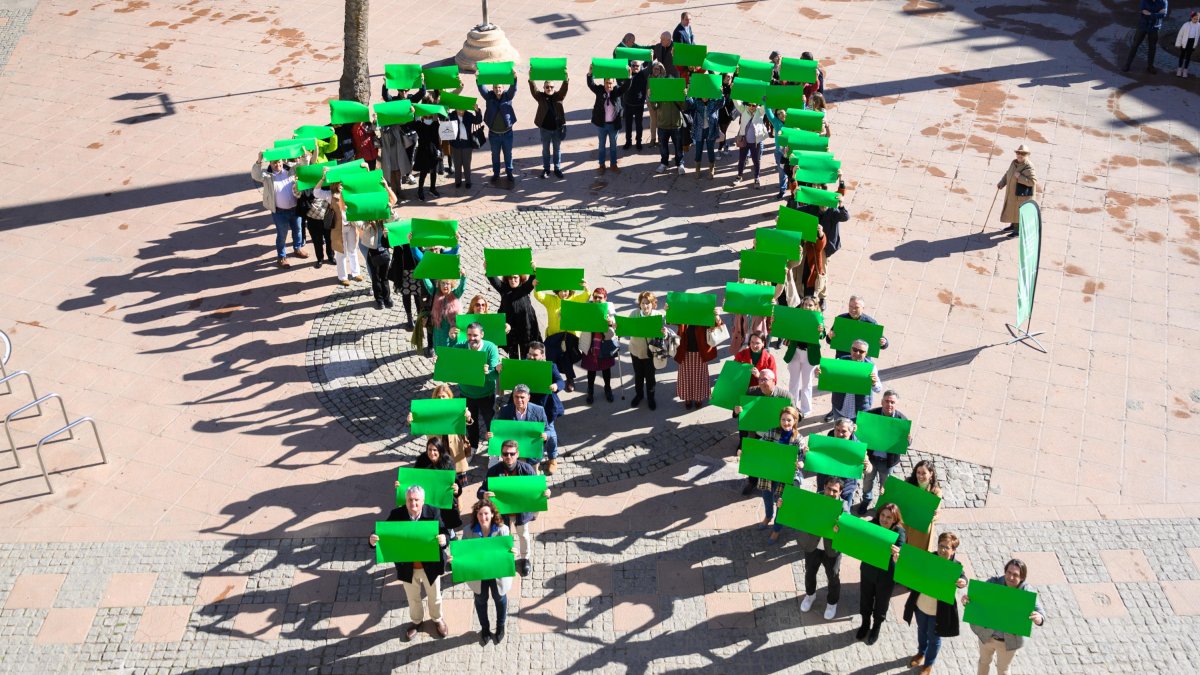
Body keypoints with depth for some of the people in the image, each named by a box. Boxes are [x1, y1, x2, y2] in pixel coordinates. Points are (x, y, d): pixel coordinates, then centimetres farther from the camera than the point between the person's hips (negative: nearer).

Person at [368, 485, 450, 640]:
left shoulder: (433, 513, -19)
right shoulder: (396, 514, -18)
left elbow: (445, 533, -18)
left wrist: (444, 539, -43)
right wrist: (373, 540, -38)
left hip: (430, 565, -1)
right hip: (407, 567, 1)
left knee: (434, 596, 24)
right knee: (413, 598, 25)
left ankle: (437, 619, 53)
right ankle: (416, 621, 54)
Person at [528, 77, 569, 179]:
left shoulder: (558, 96, -2)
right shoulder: (541, 97, -4)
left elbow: (564, 89, -19)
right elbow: (533, 90, -20)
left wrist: (566, 80, -39)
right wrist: (531, 80, -38)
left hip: (557, 128, 0)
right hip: (545, 129, 0)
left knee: (557, 149, 13)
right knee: (546, 149, 13)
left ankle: (557, 169, 26)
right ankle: (546, 169, 27)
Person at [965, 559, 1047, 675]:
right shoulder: (993, 583, -18)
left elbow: (1041, 614, -26)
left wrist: (1038, 618, -51)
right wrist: (966, 600, -39)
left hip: (1008, 641, -1)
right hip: (986, 634, 2)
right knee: (984, 661, 27)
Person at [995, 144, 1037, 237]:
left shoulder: (1029, 167, -25)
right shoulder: (1014, 162, -1)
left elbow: (1033, 181, -27)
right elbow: (1008, 174, 12)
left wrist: (1020, 177, -31)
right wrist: (1001, 184, 2)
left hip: (1023, 193, -8)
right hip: (1013, 191, 8)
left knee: (1019, 210, 4)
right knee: (1011, 208, 22)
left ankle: (1019, 230, 19)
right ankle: (1013, 226, 41)